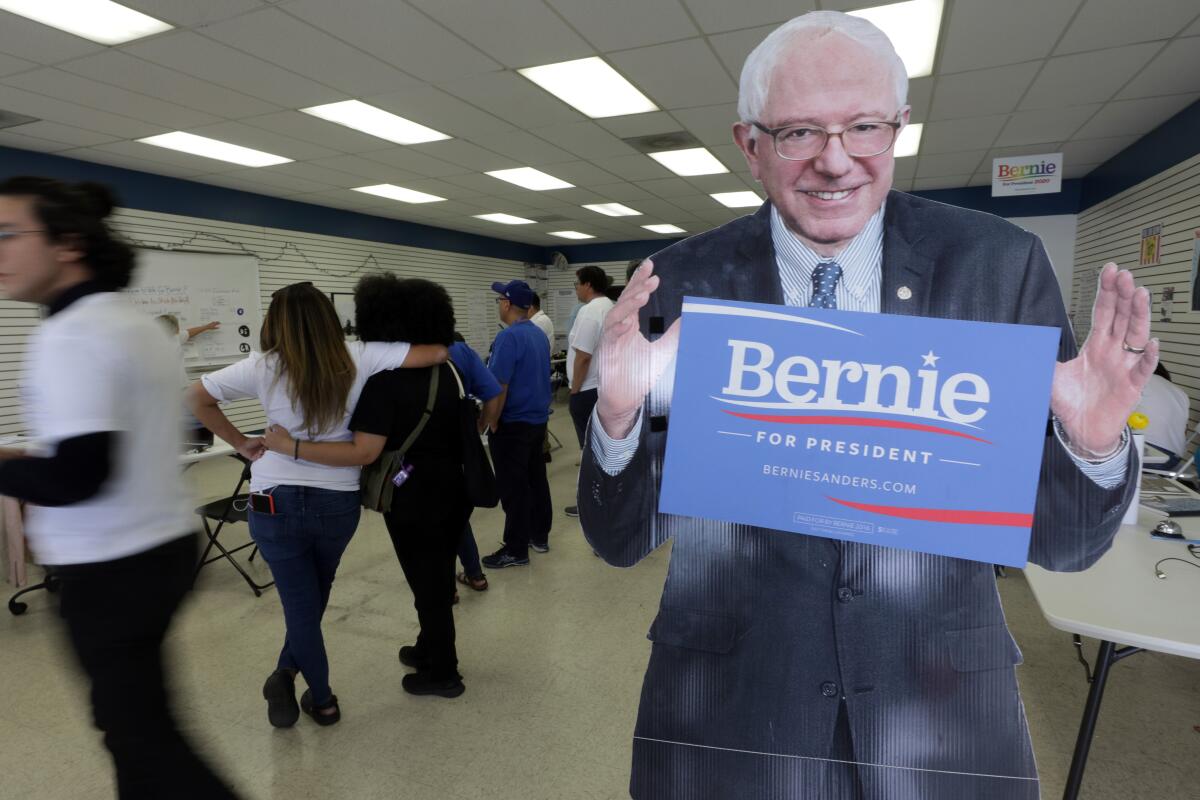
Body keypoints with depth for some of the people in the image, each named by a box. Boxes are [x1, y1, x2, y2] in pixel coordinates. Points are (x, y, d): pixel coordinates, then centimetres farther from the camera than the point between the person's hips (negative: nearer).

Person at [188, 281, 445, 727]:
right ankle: (287, 673, 25)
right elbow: (437, 353, -12)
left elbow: (198, 397, 2)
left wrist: (242, 445, 6)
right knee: (313, 595, 25)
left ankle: (322, 699, 18)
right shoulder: (356, 359, -8)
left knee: (301, 601, 11)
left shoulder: (264, 368, -6)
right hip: (339, 501, 1)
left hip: (276, 502, -1)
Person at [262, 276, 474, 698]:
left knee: (427, 583, 9)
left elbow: (363, 452, -28)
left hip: (416, 499, -7)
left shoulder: (384, 380, -20)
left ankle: (443, 673, 26)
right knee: (438, 577, 23)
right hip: (454, 489, 7)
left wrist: (291, 447, -24)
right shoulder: (444, 370, 3)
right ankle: (430, 649, 42)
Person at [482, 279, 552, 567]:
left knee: (513, 488, -1)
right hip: (538, 419, 9)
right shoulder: (539, 334, 9)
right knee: (536, 479, 16)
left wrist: (491, 423, -12)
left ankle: (516, 550, 7)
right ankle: (539, 535, 27)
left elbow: (499, 386, -22)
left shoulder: (509, 337, -19)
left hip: (513, 423, -9)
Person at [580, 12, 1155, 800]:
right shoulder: (681, 285, -10)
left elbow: (1059, 544, -1)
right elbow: (623, 540, -8)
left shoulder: (1001, 264, -7)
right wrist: (619, 416, -27)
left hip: (944, 719, 2)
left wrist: (1092, 445, -22)